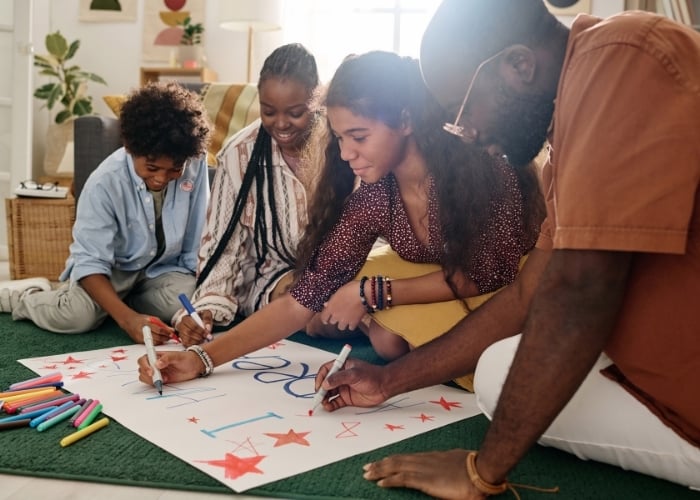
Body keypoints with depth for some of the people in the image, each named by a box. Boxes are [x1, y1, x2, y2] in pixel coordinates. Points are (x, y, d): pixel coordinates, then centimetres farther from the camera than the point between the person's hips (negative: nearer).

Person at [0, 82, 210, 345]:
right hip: (109, 267, -2)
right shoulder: (105, 183, -26)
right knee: (77, 314, -29)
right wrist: (127, 318, -40)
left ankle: (113, 302, 3)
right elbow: (90, 262, -26)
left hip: (165, 268, 3)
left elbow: (198, 242, -11)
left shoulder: (195, 165, -20)